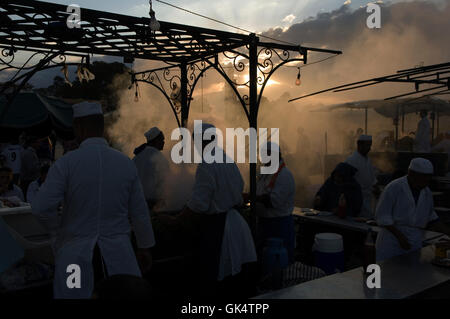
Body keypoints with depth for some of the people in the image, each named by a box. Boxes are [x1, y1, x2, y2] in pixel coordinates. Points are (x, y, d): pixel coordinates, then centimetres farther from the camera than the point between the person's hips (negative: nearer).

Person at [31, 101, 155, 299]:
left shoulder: (66, 163, -10)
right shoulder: (126, 163, -2)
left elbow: (40, 209, -12)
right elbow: (140, 212, 3)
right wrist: (145, 247, 15)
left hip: (76, 255, -1)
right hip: (118, 254, 2)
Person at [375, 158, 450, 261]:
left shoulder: (427, 193, 4)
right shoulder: (393, 188, -15)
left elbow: (430, 219, 15)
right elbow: (382, 216, -15)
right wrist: (400, 236, -21)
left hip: (414, 244, 5)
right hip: (392, 241, -5)